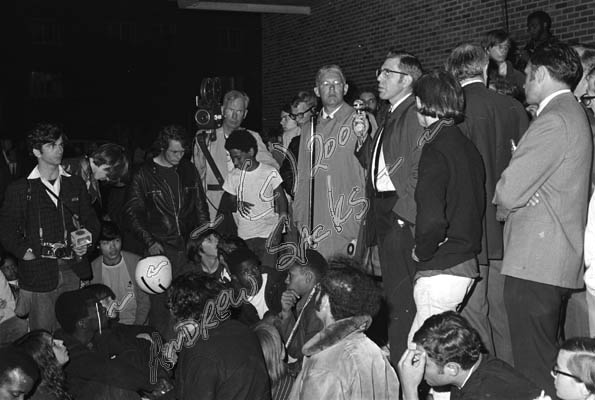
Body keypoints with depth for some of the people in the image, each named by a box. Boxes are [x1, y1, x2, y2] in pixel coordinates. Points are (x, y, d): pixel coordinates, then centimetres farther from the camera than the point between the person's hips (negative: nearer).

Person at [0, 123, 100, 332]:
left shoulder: (75, 184, 13)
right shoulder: (20, 189, 2)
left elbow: (91, 220, 20)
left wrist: (86, 242, 2)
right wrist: (23, 251, -9)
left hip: (72, 270, 3)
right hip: (38, 273, -3)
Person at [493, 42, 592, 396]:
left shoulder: (553, 120, -15)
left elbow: (509, 192, -18)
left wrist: (502, 208, 2)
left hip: (535, 261, -10)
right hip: (562, 260, 10)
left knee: (534, 368, -5)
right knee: (549, 361, 18)